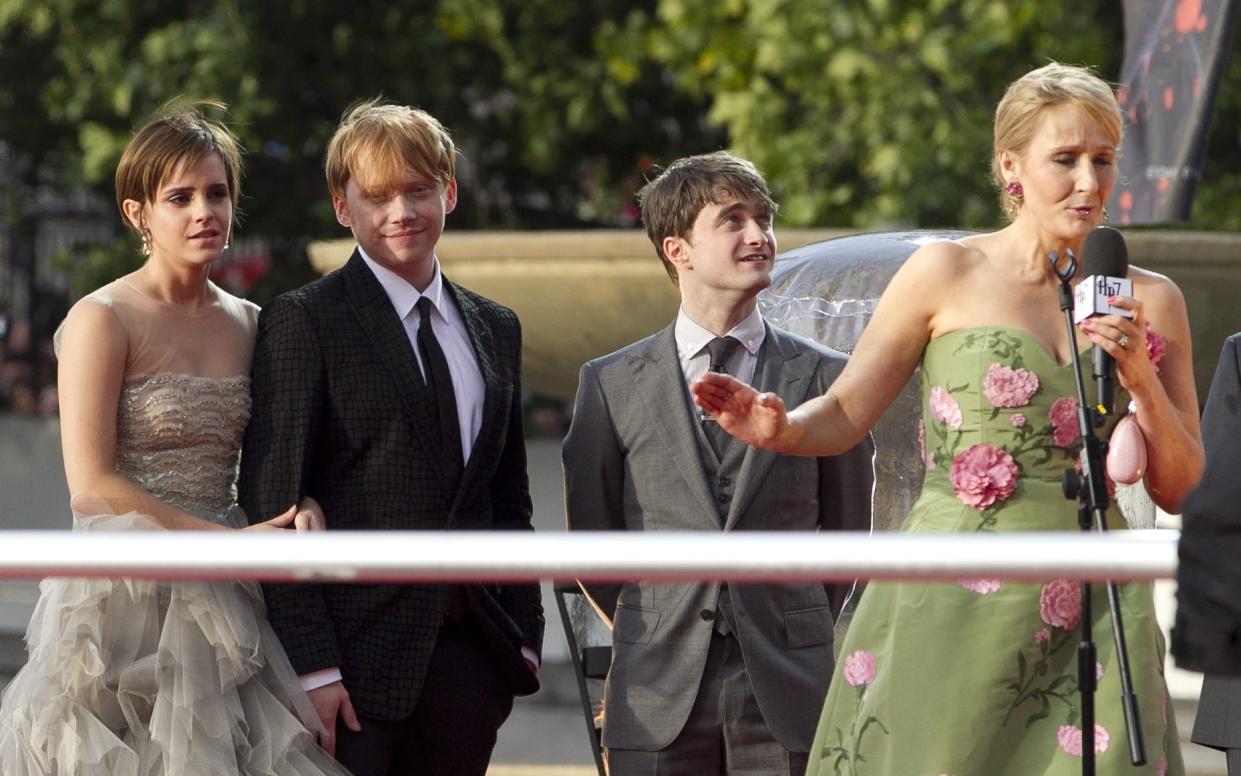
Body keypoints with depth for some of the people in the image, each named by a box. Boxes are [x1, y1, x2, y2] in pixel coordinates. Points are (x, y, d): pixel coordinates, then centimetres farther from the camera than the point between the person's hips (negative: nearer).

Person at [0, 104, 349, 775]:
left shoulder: (249, 324, 10)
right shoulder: (103, 320, -7)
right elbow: (92, 486, -13)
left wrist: (303, 505, -5)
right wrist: (229, 540, -14)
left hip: (220, 605, 5)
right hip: (125, 592, -5)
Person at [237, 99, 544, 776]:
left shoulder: (495, 330, 16)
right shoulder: (301, 323, -3)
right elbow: (272, 506, -8)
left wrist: (524, 635, 11)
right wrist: (311, 665, -14)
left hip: (470, 657, 5)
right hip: (355, 652, -5)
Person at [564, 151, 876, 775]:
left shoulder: (822, 378, 6)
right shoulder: (612, 384, 7)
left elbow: (848, 535, 14)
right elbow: (590, 542, 14)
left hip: (787, 700, 0)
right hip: (658, 701, 0)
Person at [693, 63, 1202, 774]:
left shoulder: (1150, 301, 9)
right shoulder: (948, 275, 2)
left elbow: (1177, 488, 9)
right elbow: (844, 415, 2)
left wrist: (1141, 378, -6)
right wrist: (779, 427, -19)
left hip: (1091, 614, 2)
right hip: (950, 603, -2)